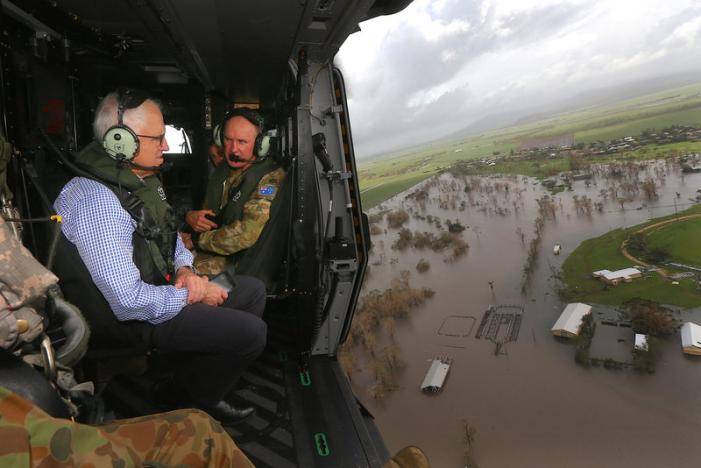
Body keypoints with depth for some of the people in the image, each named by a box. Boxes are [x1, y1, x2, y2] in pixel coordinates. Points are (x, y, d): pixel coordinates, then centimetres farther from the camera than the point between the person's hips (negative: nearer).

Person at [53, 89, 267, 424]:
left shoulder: (141, 178, 3)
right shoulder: (97, 202, -29)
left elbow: (169, 234, 18)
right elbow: (130, 302, -33)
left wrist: (185, 268, -3)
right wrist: (192, 296, -18)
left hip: (162, 286, 10)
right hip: (133, 319, -10)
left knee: (253, 290, 11)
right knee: (251, 332, -17)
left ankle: (195, 374, 22)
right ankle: (198, 398, 14)